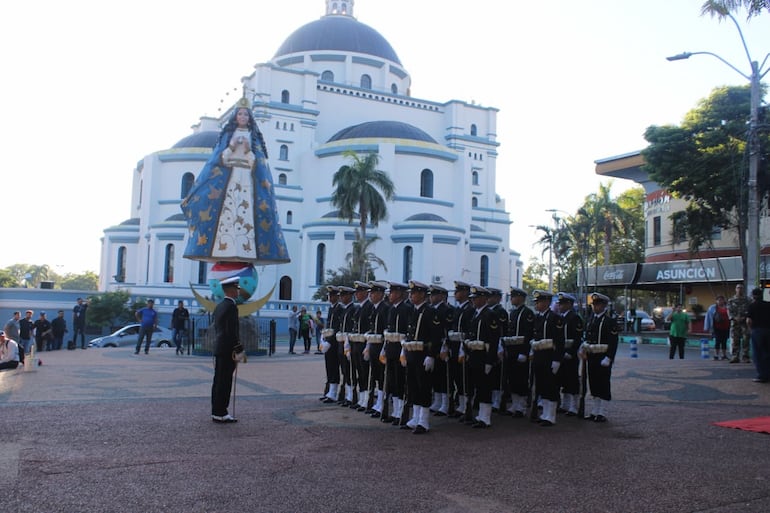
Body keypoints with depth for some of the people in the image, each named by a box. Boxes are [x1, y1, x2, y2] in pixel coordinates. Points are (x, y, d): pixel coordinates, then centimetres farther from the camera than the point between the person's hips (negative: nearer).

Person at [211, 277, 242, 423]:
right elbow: (232, 331, -19)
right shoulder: (231, 306, -15)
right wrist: (238, 351, -15)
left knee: (218, 381, 12)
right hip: (227, 351, -9)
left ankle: (216, 411, 18)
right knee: (224, 382, -4)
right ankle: (220, 414, -1)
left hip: (219, 349, 9)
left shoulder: (219, 306, 14)